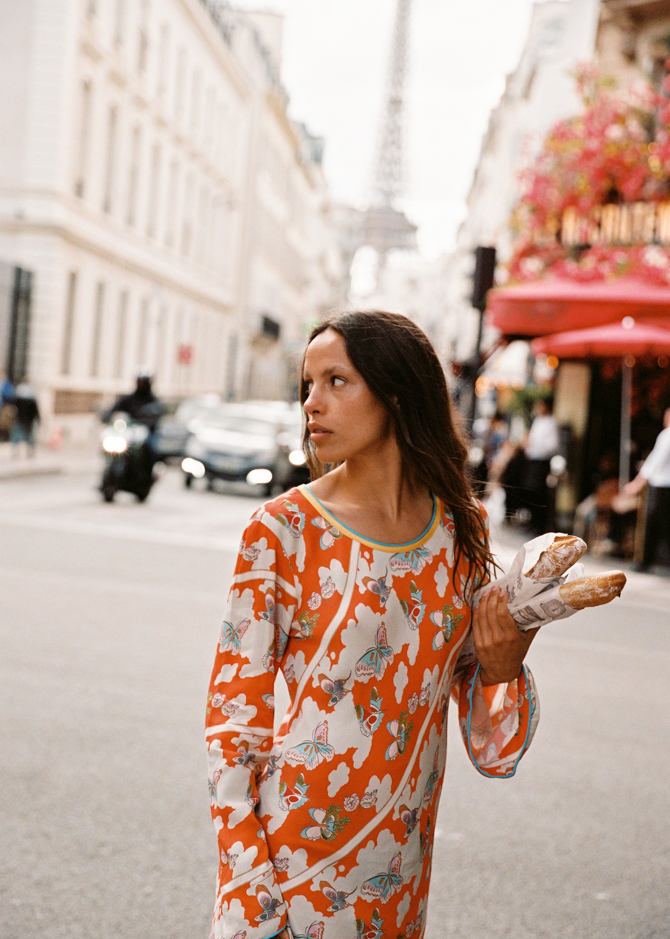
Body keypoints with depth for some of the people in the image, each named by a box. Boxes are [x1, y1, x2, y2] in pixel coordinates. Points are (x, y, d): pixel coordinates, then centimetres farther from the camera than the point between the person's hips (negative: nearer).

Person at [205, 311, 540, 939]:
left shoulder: (461, 529, 0)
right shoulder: (283, 529, -10)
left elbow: (492, 749, 6)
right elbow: (233, 716, -9)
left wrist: (502, 668, -14)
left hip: (402, 868, 4)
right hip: (293, 857, -3)